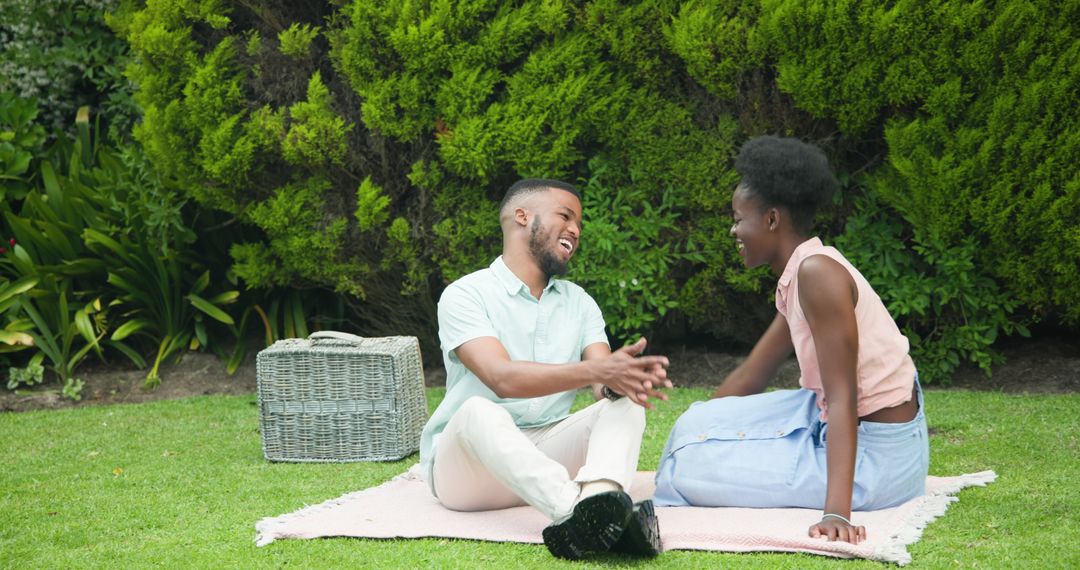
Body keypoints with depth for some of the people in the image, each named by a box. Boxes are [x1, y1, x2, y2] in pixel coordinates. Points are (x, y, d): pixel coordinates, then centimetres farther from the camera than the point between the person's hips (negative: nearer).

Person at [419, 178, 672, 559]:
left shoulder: (578, 302, 12)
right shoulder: (465, 295, -6)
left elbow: (603, 384, -4)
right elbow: (503, 378, -23)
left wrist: (620, 379, -30)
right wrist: (595, 371, -36)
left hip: (546, 455, 5)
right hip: (466, 468, -5)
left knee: (626, 401, -18)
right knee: (478, 410, -36)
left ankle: (599, 499, -52)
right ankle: (576, 513, -59)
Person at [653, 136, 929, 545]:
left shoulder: (817, 271, -22)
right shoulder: (795, 279, 8)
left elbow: (842, 398, -29)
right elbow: (749, 378, 18)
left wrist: (836, 512, -35)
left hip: (872, 455, -10)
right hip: (847, 429, 10)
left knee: (690, 468, -11)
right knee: (698, 424, 15)